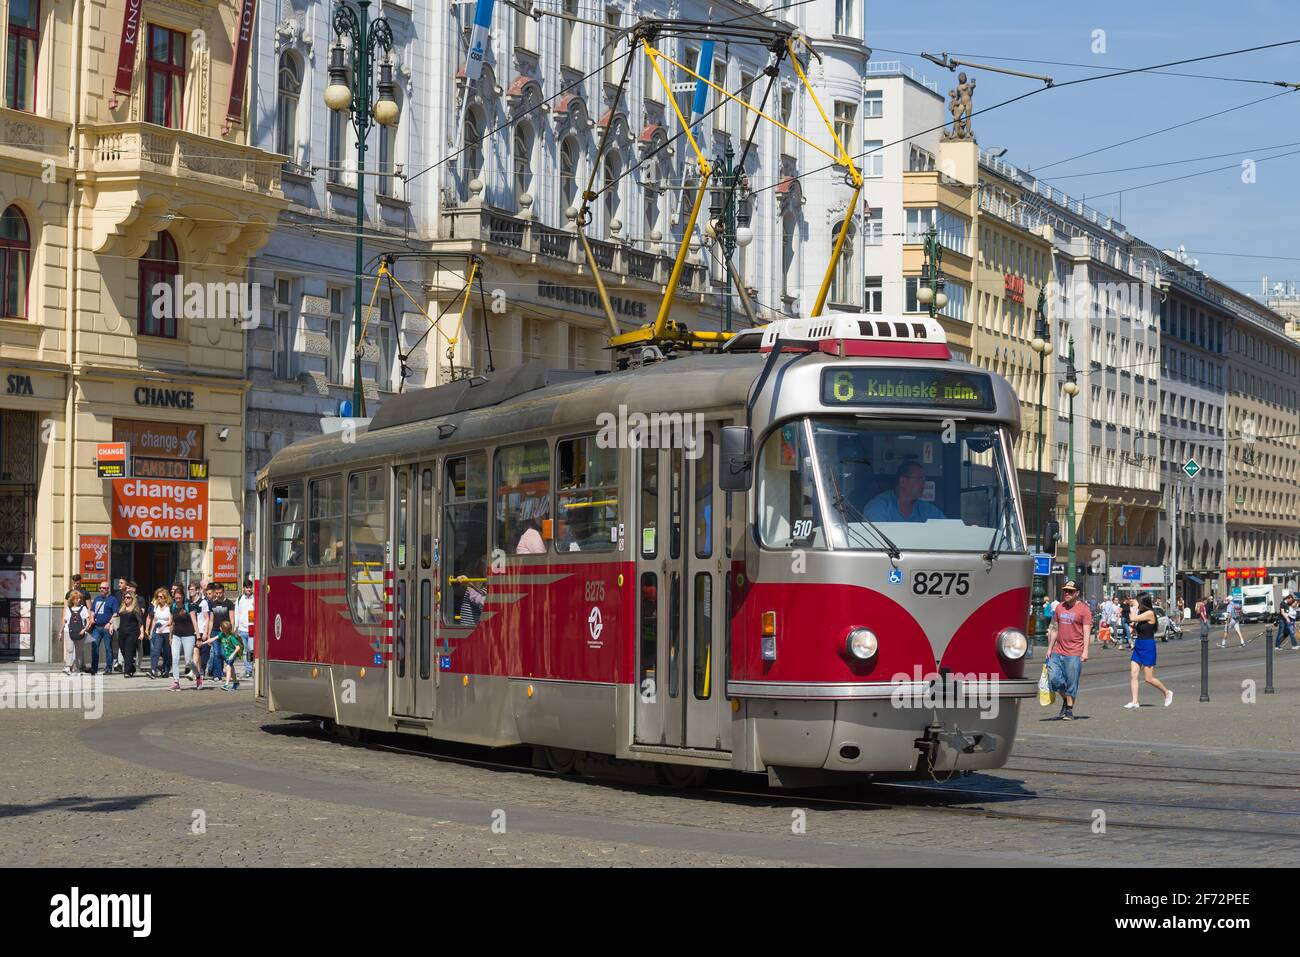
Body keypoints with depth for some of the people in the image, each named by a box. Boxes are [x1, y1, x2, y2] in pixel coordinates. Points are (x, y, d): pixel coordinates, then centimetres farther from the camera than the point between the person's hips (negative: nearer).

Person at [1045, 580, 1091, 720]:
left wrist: (1085, 651, -16)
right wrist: (1050, 648, 17)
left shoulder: (1084, 609, -4)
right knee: (1053, 678, -3)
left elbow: (1086, 631, -8)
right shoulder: (1059, 608, 13)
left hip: (1074, 654, -5)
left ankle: (1069, 710, 8)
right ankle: (1065, 700, 21)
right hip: (1058, 652, 5)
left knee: (1071, 682, -3)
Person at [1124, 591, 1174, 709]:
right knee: (1133, 675, -1)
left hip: (1148, 647, -8)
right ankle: (1134, 702, 0)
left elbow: (1133, 619, -24)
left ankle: (1167, 693, 19)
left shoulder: (1149, 613, -15)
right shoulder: (1141, 613, 10)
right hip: (1138, 646, 8)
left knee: (1148, 678, -2)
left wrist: (1134, 607, -9)